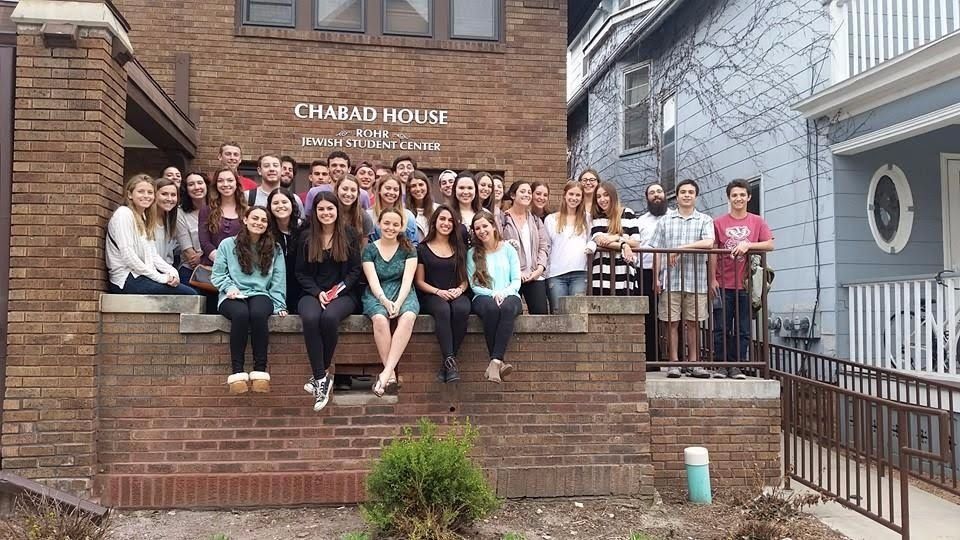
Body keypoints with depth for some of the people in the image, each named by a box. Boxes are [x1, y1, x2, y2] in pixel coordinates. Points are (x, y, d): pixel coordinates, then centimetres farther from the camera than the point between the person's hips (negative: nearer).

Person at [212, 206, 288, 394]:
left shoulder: (274, 249, 15)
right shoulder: (228, 244, 10)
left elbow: (278, 280, 10)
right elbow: (217, 274, 8)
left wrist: (279, 305, 0)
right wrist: (229, 287, -11)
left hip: (261, 294, 1)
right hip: (233, 296, -1)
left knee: (258, 314, -36)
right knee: (241, 314, -37)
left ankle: (260, 370, -31)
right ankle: (237, 372, -32)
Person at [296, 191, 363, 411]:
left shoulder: (350, 234, 5)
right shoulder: (306, 237, 10)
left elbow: (355, 270, 3)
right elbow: (301, 272, 8)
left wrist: (338, 290, -12)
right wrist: (318, 293, -9)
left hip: (344, 293, -1)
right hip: (313, 293, 2)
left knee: (329, 317, -35)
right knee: (310, 318, -34)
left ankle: (319, 374, -20)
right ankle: (322, 378, -30)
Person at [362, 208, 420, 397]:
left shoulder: (408, 249, 8)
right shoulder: (370, 249, 7)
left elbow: (407, 279, -3)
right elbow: (373, 281, -3)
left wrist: (398, 302, -20)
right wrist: (385, 301, -21)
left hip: (403, 293, 0)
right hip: (377, 295, 0)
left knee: (408, 316, -34)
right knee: (380, 318, -35)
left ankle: (386, 373, -37)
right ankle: (391, 373, -29)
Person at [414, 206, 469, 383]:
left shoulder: (460, 248, 19)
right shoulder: (423, 249, 11)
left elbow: (465, 278, 17)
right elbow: (419, 281, 7)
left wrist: (460, 289, -7)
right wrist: (438, 291, -10)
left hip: (457, 295, 2)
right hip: (431, 296, -2)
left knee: (461, 309, -35)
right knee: (443, 310, -38)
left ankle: (446, 362, -29)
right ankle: (450, 361, -39)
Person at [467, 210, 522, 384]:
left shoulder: (508, 249, 12)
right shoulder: (472, 253, 12)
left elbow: (516, 281, 6)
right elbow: (474, 285, 4)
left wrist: (504, 293, -14)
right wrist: (493, 294, -13)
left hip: (509, 295, 0)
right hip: (483, 297, 0)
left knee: (508, 307, -37)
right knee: (491, 308, -37)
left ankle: (495, 362, -42)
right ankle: (500, 363, -37)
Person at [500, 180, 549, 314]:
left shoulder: (535, 220, 19)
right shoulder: (502, 219, 3)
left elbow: (544, 245, 13)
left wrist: (540, 268, -3)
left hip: (535, 276, 4)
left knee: (541, 312, -4)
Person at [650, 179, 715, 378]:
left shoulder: (705, 220, 9)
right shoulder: (666, 220, 12)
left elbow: (708, 243, -10)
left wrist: (681, 248, -14)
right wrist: (656, 278, 0)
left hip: (696, 281, 0)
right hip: (670, 280, 0)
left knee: (693, 323, 5)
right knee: (672, 322, 1)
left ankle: (693, 363, 12)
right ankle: (674, 363, 7)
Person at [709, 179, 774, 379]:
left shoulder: (757, 222, 9)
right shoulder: (719, 223, 6)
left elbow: (770, 245, 0)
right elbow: (713, 252, 4)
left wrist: (748, 245, -16)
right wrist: (712, 279, -2)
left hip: (746, 285, 1)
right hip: (724, 285, -1)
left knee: (743, 329, 3)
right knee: (721, 328, -1)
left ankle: (737, 366, 10)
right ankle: (721, 365, 6)